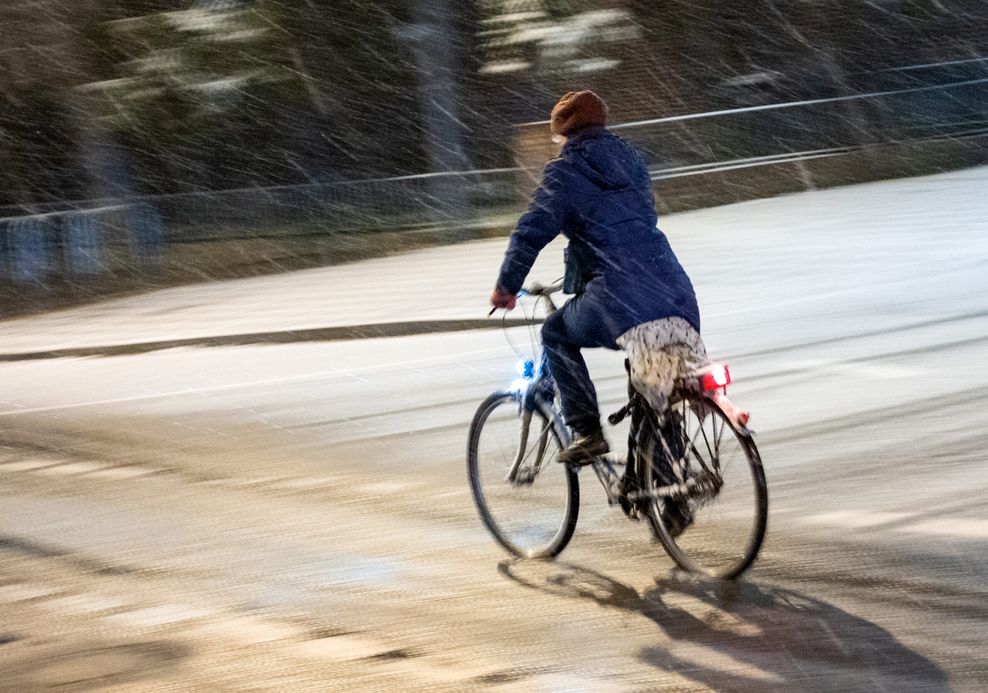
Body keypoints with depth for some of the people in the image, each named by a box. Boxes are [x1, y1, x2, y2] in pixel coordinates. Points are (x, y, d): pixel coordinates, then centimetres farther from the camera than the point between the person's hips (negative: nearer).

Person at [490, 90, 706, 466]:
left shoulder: (566, 171, 3)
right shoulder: (631, 161, 24)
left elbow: (532, 231, -7)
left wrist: (506, 286, 5)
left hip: (621, 294, -6)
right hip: (675, 290, 6)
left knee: (556, 333, 18)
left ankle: (588, 431, 8)